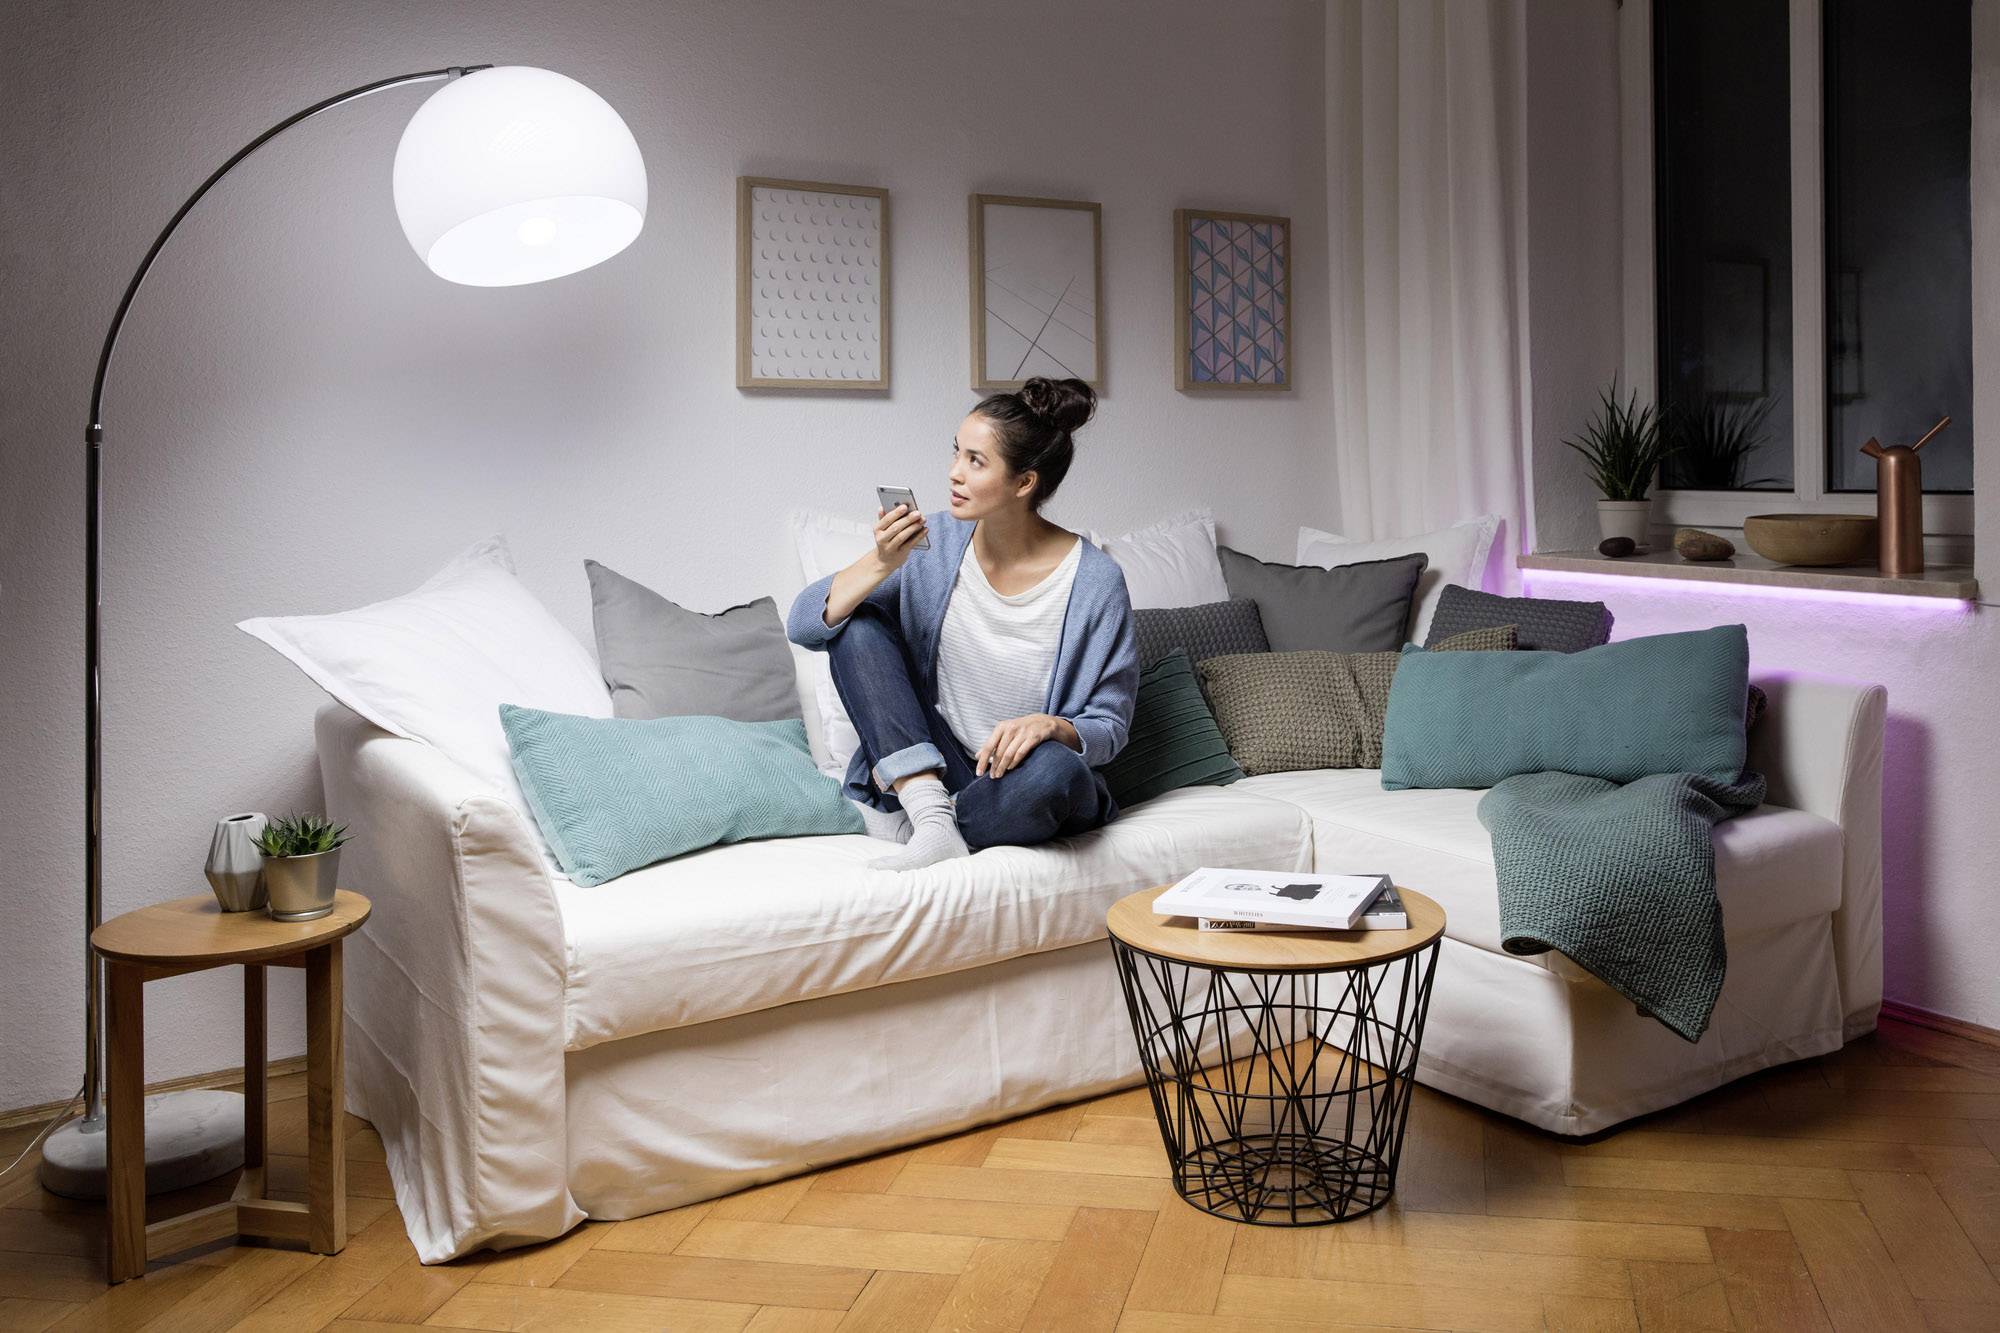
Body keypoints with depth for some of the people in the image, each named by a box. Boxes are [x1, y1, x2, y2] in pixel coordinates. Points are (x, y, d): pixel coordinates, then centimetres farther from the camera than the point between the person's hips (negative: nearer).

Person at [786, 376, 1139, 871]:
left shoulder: (1095, 582, -13)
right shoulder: (933, 540, -5)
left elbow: (1110, 728, -6)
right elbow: (803, 624, -9)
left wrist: (1055, 727, -29)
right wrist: (881, 563, -25)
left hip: (1018, 783, -3)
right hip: (929, 764, 3)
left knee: (1053, 772, -38)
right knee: (856, 625, -16)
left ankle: (907, 819, -14)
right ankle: (930, 811, -24)